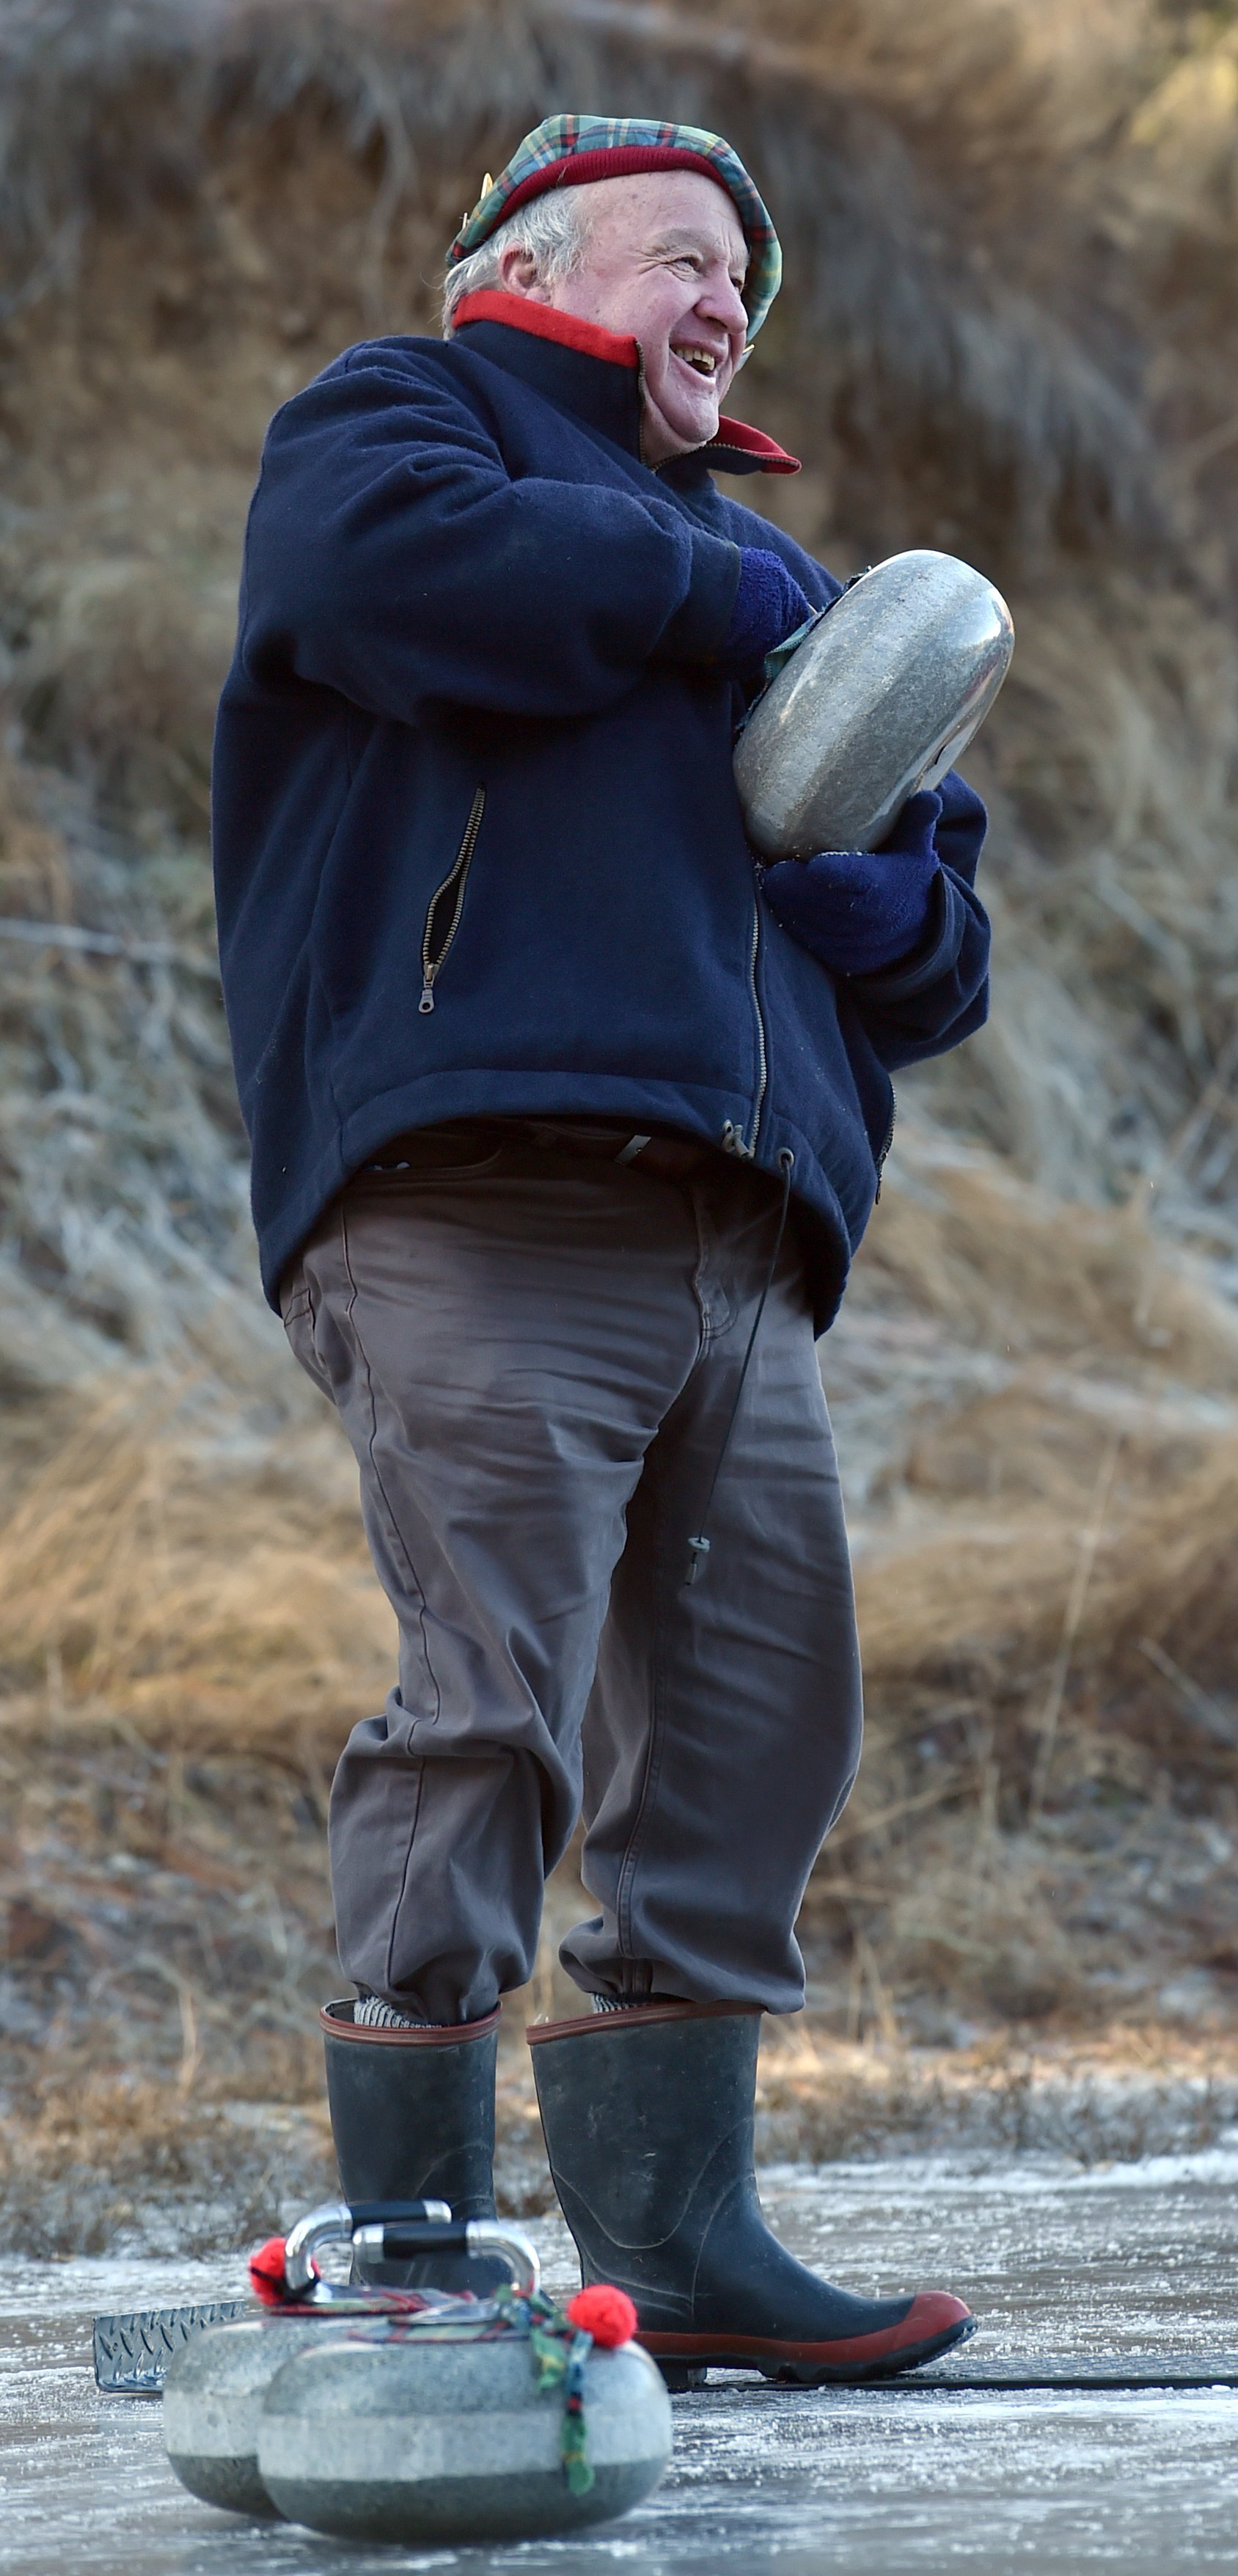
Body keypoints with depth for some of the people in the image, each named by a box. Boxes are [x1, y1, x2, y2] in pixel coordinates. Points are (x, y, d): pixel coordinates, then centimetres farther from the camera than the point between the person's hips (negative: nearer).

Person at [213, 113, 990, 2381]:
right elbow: (389, 563, -14)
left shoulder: (760, 566, 34)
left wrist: (898, 900, 7)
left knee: (753, 1728, 4)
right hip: (480, 1208, -8)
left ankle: (676, 2235, 10)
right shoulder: (402, 413, 14)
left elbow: (939, 962, 32)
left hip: (731, 1248, 8)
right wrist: (695, 589, -2)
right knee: (489, 1715, -14)